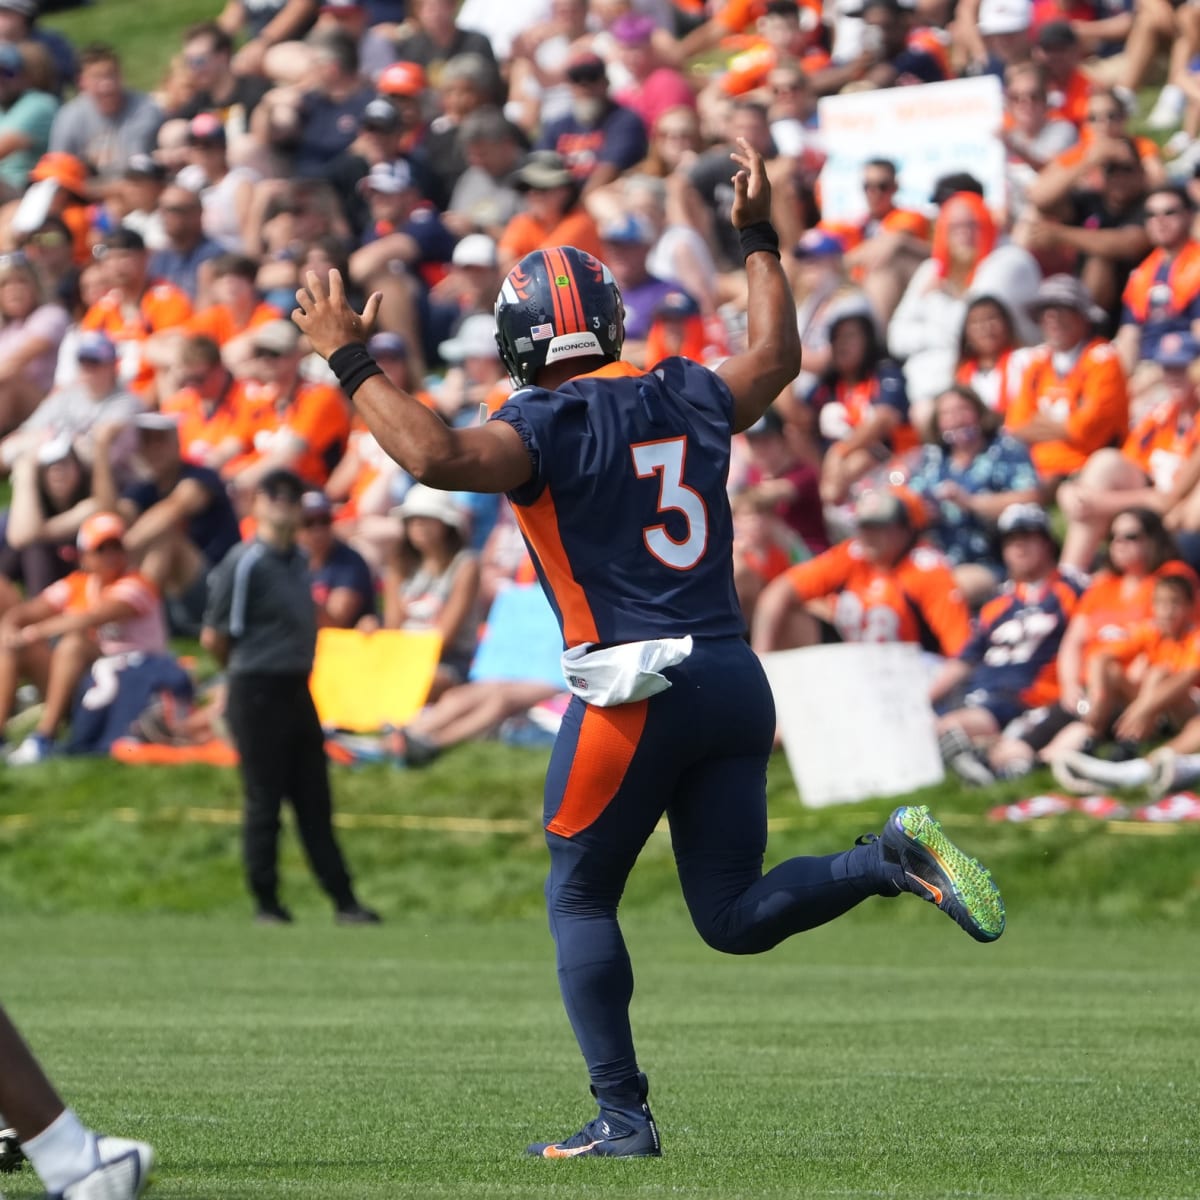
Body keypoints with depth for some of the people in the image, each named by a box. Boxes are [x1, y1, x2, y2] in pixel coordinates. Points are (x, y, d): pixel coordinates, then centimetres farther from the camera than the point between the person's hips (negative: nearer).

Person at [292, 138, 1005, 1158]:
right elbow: (778, 356, 34)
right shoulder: (685, 397, 13)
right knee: (735, 914, 13)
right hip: (736, 678, 6)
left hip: (638, 689, -6)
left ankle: (623, 1116, 5)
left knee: (580, 900, 10)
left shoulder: (548, 423, -6)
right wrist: (759, 237, 45)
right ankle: (894, 857, -10)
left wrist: (350, 361, -14)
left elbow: (438, 457, -25)